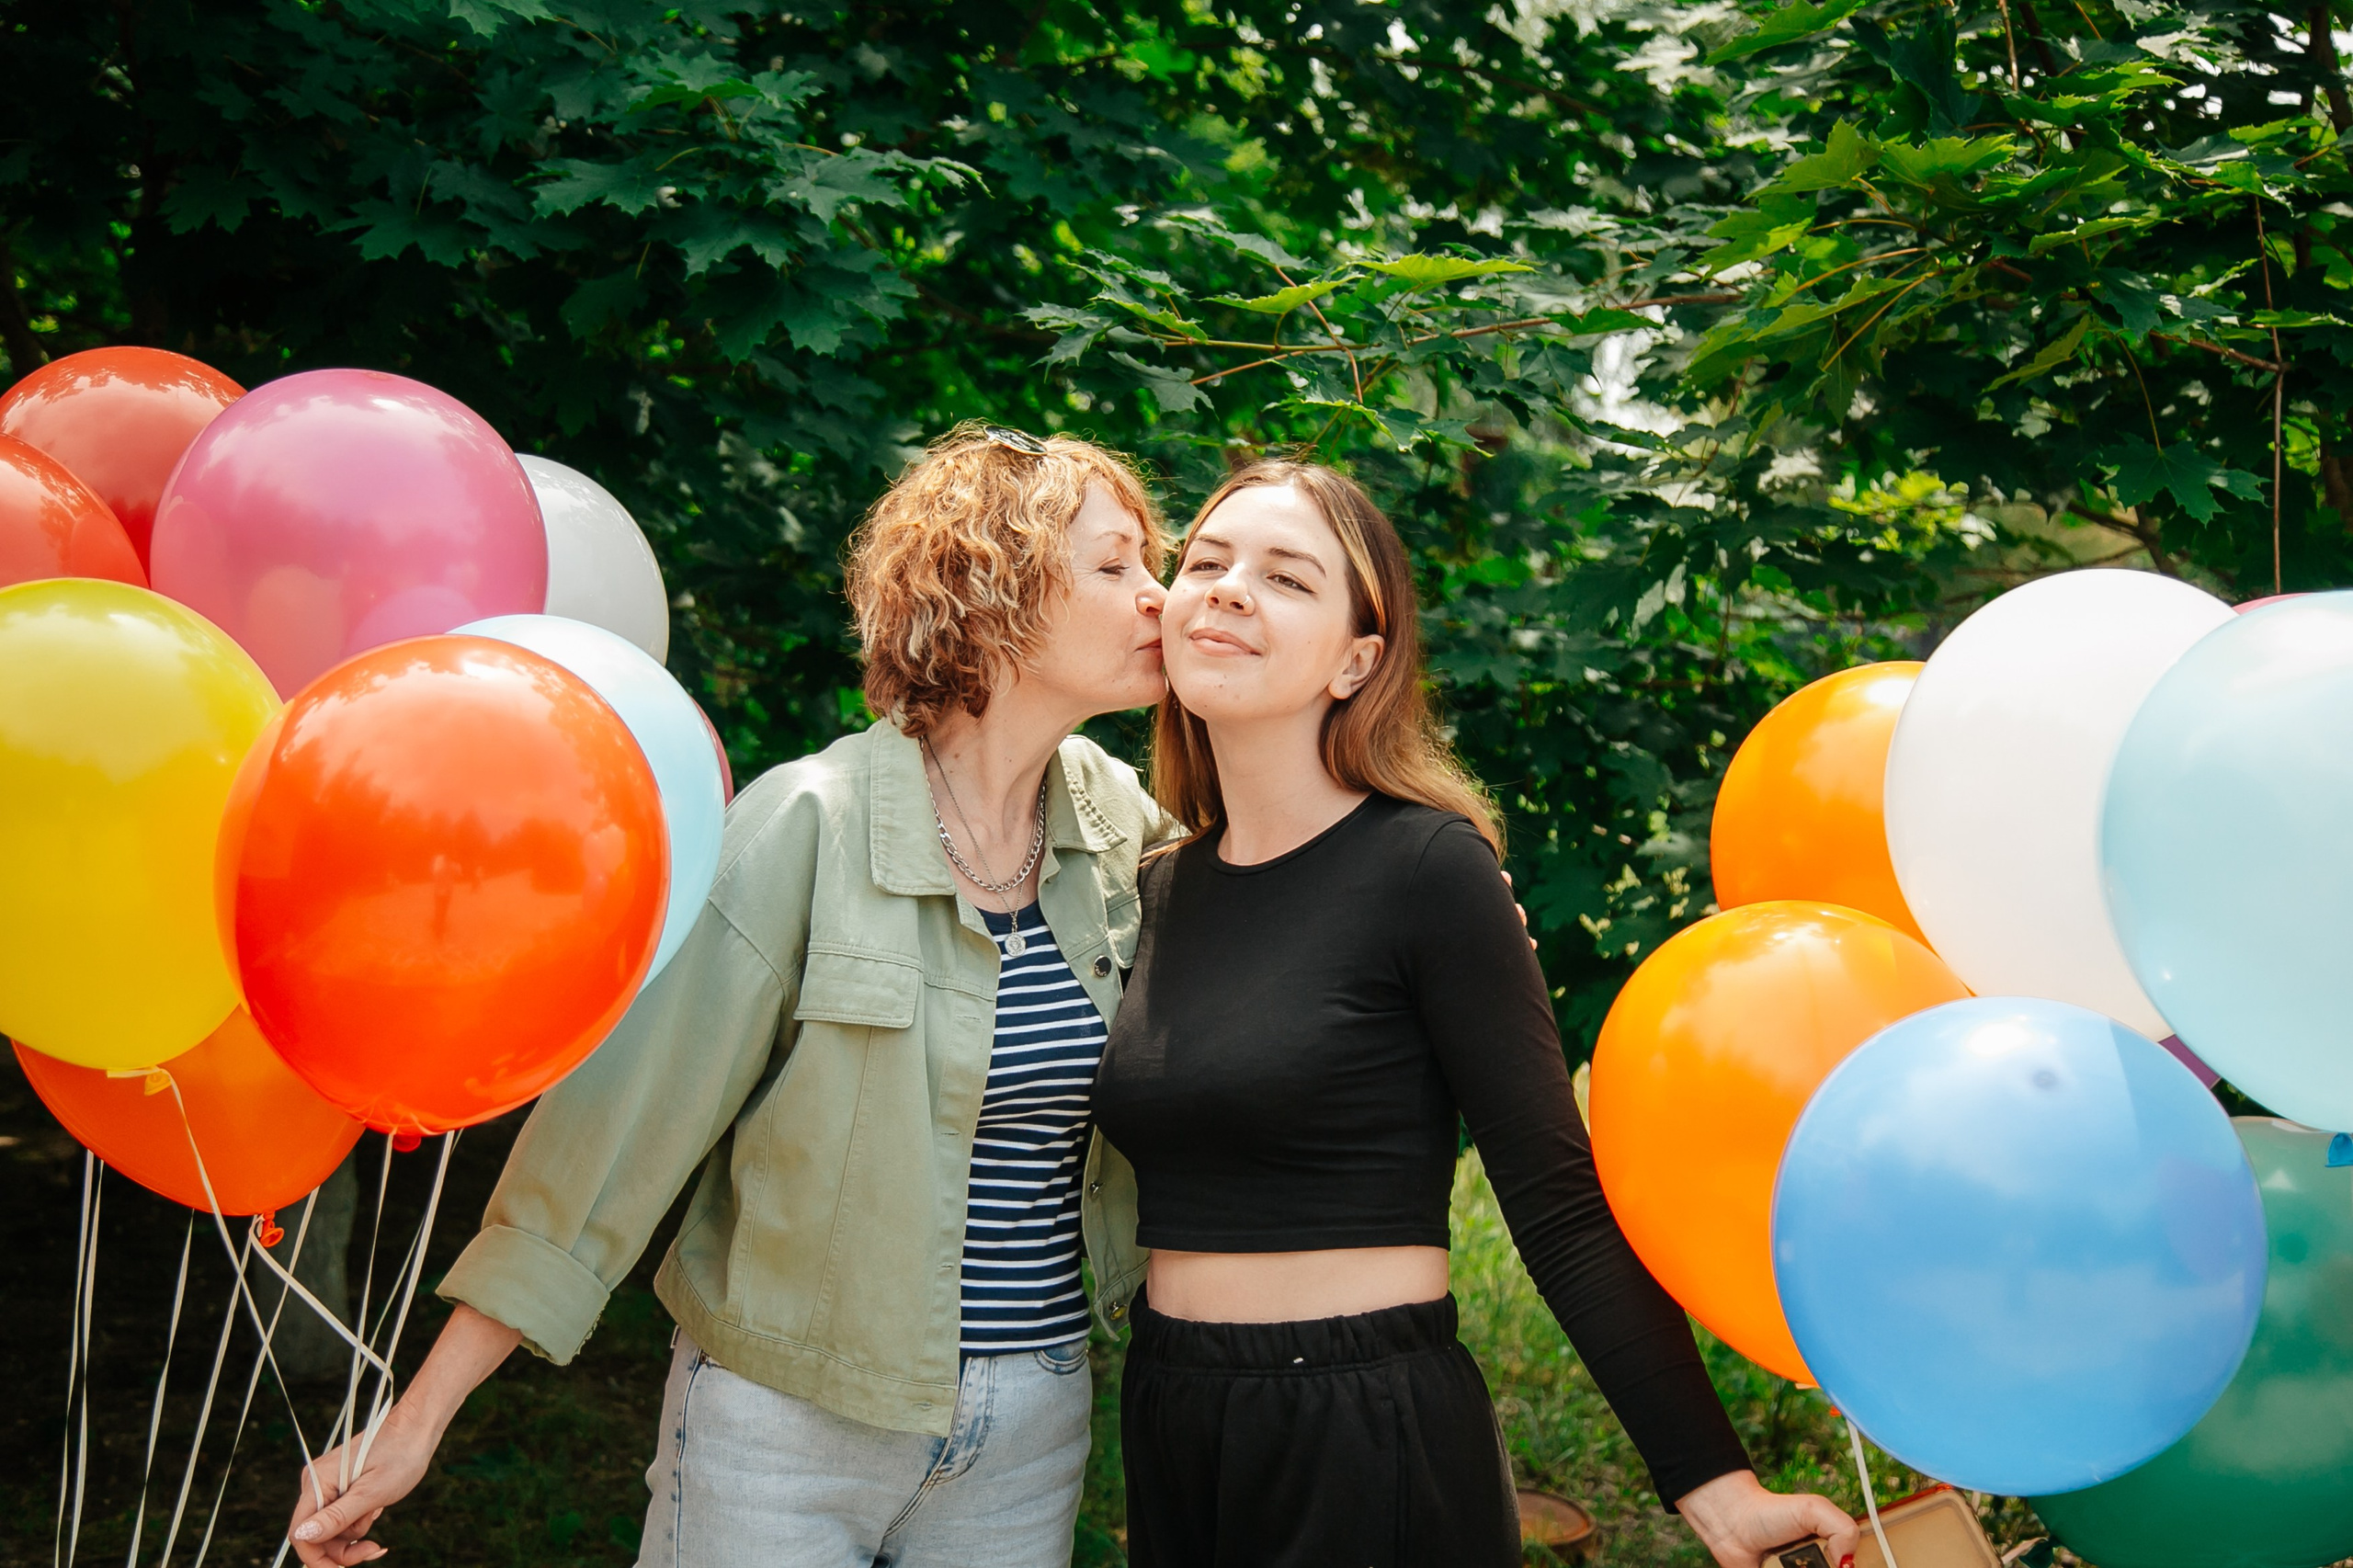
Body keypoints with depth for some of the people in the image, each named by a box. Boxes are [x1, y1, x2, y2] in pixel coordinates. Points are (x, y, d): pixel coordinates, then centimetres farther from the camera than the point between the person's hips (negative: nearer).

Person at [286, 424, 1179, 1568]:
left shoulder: (1125, 830, 1)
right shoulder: (808, 829, -14)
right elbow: (618, 1125, -13)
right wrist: (416, 1420, -13)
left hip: (1031, 1426, 5)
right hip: (787, 1427, -4)